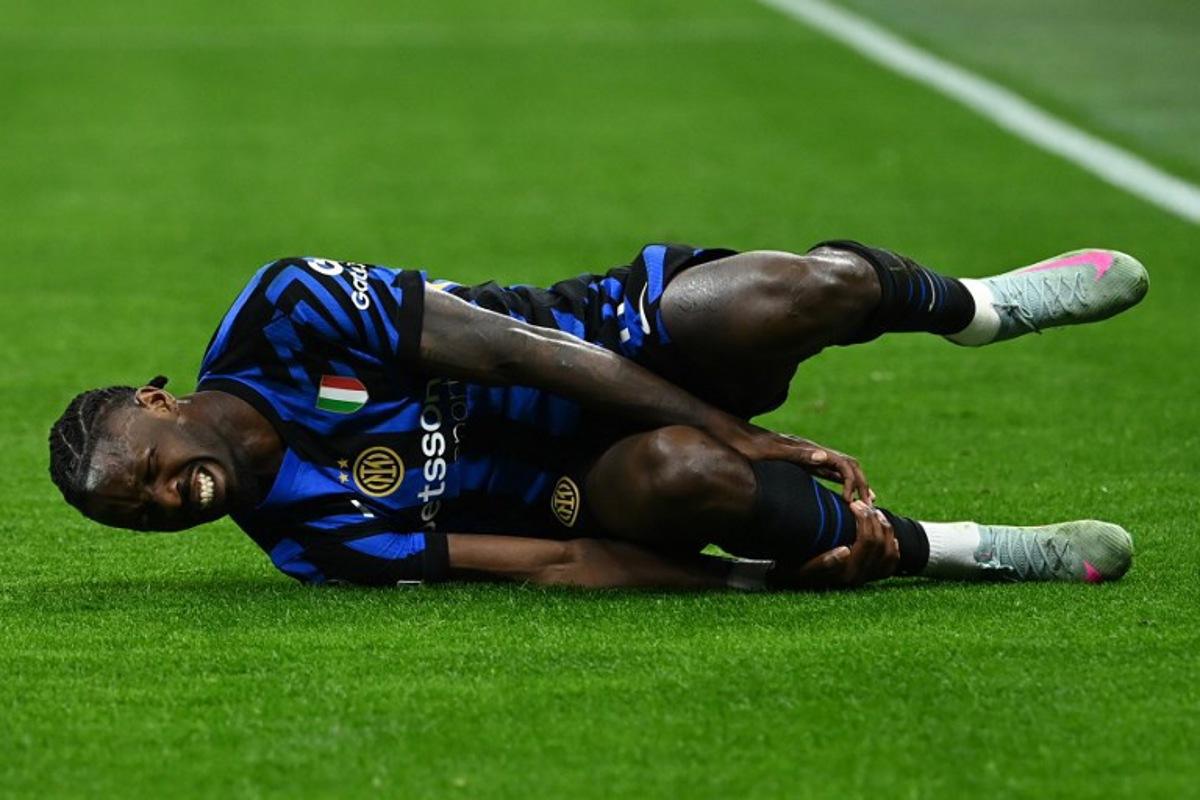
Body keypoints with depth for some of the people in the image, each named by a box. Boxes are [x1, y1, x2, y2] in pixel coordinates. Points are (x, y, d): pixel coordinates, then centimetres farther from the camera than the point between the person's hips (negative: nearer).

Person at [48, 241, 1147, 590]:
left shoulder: (276, 319, -11)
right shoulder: (314, 541, -9)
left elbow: (511, 350, -12)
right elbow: (550, 566, -16)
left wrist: (741, 439, -15)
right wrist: (781, 573, -22)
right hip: (594, 491, -1)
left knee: (806, 292, -30)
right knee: (673, 477, -40)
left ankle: (969, 306, 6)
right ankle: (937, 548, -19)